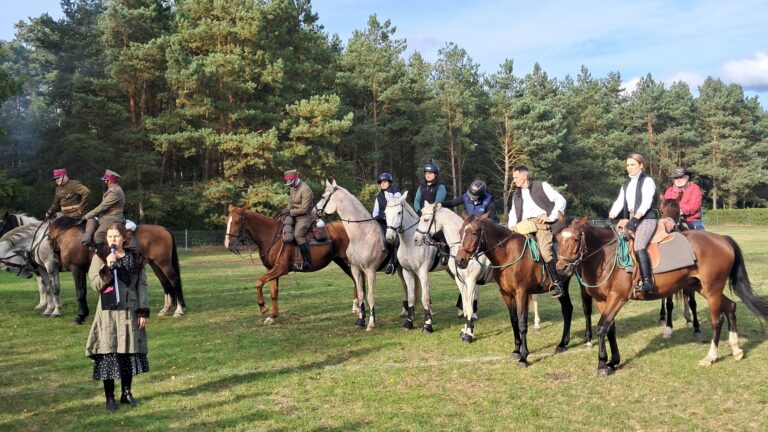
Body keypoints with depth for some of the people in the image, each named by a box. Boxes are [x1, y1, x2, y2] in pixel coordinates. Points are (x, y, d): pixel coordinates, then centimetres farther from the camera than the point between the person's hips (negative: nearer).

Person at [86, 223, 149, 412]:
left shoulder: (136, 258, 3)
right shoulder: (100, 257, -1)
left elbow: (142, 286, 3)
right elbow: (95, 284, -8)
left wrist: (144, 311, -2)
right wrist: (107, 267, -22)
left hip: (130, 311, 2)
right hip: (109, 312, -2)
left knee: (130, 352, 9)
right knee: (109, 353, 1)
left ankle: (126, 393, 23)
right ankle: (109, 397, 13)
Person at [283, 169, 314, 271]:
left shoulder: (305, 189, -18)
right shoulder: (292, 187, 11)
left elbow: (304, 209, -21)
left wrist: (290, 212, -17)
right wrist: (288, 209, 5)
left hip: (304, 217, -10)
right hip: (294, 216, 10)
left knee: (298, 234, -30)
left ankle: (307, 262, -32)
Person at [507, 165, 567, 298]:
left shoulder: (542, 186, 6)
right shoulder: (516, 195, 23)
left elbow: (560, 200, 1)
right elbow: (513, 213, 23)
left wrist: (551, 217, -8)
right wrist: (512, 226, 2)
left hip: (541, 222, -6)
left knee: (545, 251, -24)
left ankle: (557, 283, -17)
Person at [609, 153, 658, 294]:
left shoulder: (647, 181, -1)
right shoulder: (626, 185, 19)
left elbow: (646, 202, -14)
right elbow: (619, 202, 10)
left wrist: (636, 218, -25)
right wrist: (610, 218, -6)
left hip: (646, 218, -8)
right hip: (631, 219, 8)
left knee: (639, 247, -26)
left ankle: (648, 282, -31)